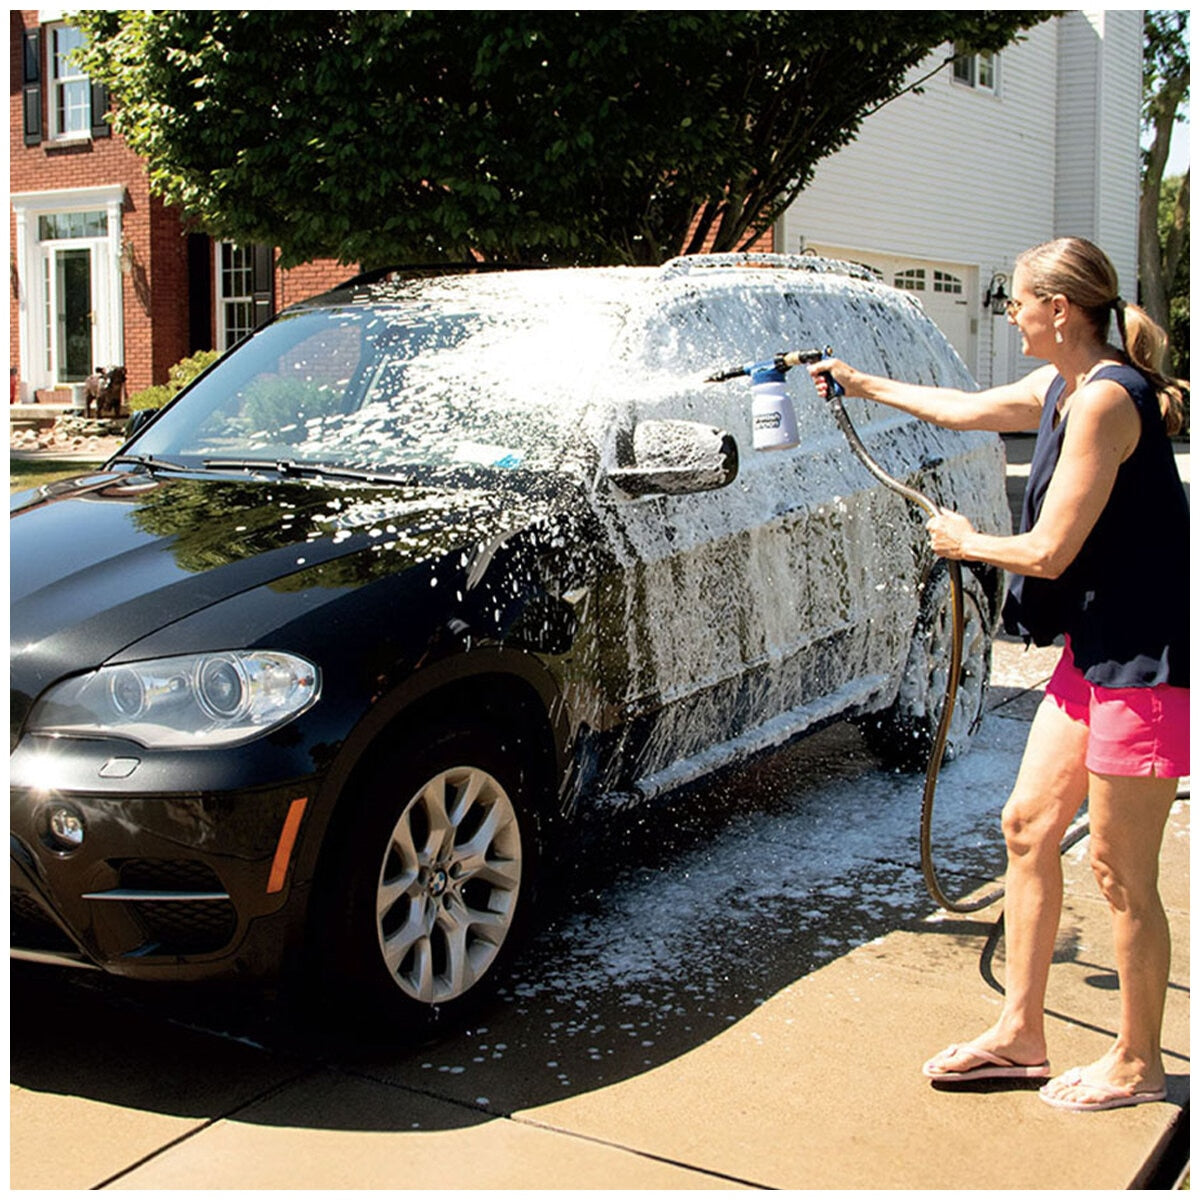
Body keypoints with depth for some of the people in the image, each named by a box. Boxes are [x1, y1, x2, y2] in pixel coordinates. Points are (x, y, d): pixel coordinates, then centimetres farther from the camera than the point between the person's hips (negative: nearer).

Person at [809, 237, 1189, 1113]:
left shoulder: (1107, 397, -20)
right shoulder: (1064, 386, 10)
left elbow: (1049, 550, -21)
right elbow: (969, 409, 29)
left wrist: (966, 543, -2)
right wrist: (865, 384, 38)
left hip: (1145, 659, -10)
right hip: (1095, 648, 10)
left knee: (1122, 871, 1)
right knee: (1028, 826, 12)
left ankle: (1138, 1063, 20)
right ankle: (1020, 1035, 24)